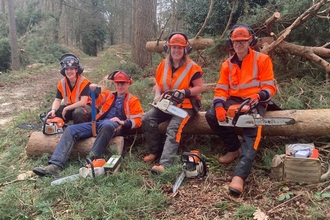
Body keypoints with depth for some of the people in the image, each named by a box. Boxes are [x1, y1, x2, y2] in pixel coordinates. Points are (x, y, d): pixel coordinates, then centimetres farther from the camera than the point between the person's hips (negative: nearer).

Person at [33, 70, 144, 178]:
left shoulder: (133, 100, 12)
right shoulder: (108, 94, 26)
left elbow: (137, 120, 2)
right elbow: (97, 100, 9)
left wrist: (122, 123, -15)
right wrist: (93, 91, -11)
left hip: (116, 126, -5)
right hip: (98, 123, 5)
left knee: (106, 124, -42)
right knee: (70, 130, -14)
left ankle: (91, 160, -38)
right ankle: (55, 165, -29)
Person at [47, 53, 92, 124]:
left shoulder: (84, 82, -18)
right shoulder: (61, 83, -1)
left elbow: (83, 102, -25)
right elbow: (57, 100, -4)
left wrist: (66, 109, -22)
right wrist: (53, 110, -26)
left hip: (84, 107, -6)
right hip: (69, 108, 6)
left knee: (78, 113, -39)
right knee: (51, 114, -12)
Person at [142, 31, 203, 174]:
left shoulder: (192, 67, -9)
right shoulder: (163, 65, 6)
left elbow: (199, 87, -7)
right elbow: (158, 84, 13)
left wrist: (185, 92, -23)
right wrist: (157, 96, -7)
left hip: (185, 106, -5)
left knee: (173, 129, -29)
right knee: (147, 119, -17)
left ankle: (164, 164, -40)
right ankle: (156, 151, -1)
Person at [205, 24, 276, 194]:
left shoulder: (262, 60, 1)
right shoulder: (227, 65, 12)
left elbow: (270, 87, -4)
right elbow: (221, 89, 4)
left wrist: (259, 96, -27)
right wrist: (219, 106, -17)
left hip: (254, 103, -4)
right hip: (234, 101, 5)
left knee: (252, 133, -29)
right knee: (211, 115, -21)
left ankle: (239, 176, -42)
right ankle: (234, 148, -3)